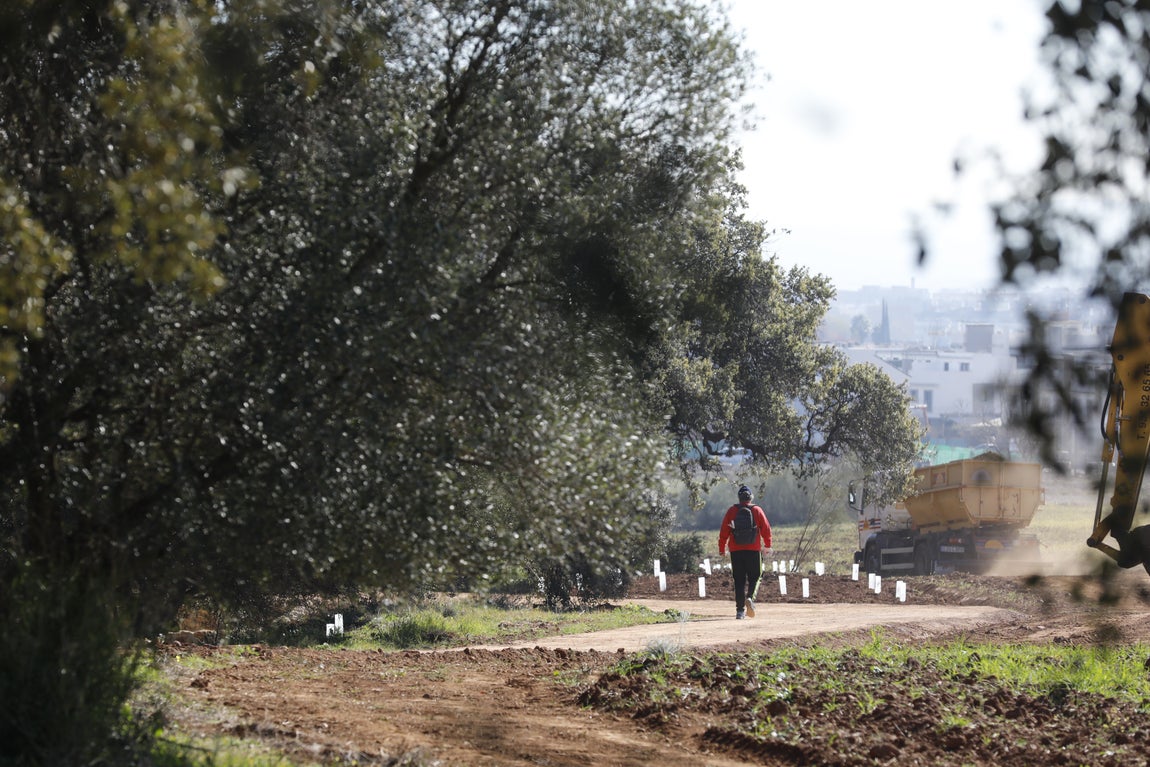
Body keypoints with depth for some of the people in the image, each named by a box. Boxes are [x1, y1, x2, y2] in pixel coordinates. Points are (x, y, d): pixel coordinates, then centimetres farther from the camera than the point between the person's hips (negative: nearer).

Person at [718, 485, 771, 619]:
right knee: (754, 577, 9)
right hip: (754, 550, -1)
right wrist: (767, 545, 16)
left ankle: (740, 610, 3)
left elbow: (724, 531, 2)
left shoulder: (732, 511, 2)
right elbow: (766, 529, 2)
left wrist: (722, 548, 10)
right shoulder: (757, 510, 0)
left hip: (735, 551, 1)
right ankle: (750, 598, -19)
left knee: (739, 580, 6)